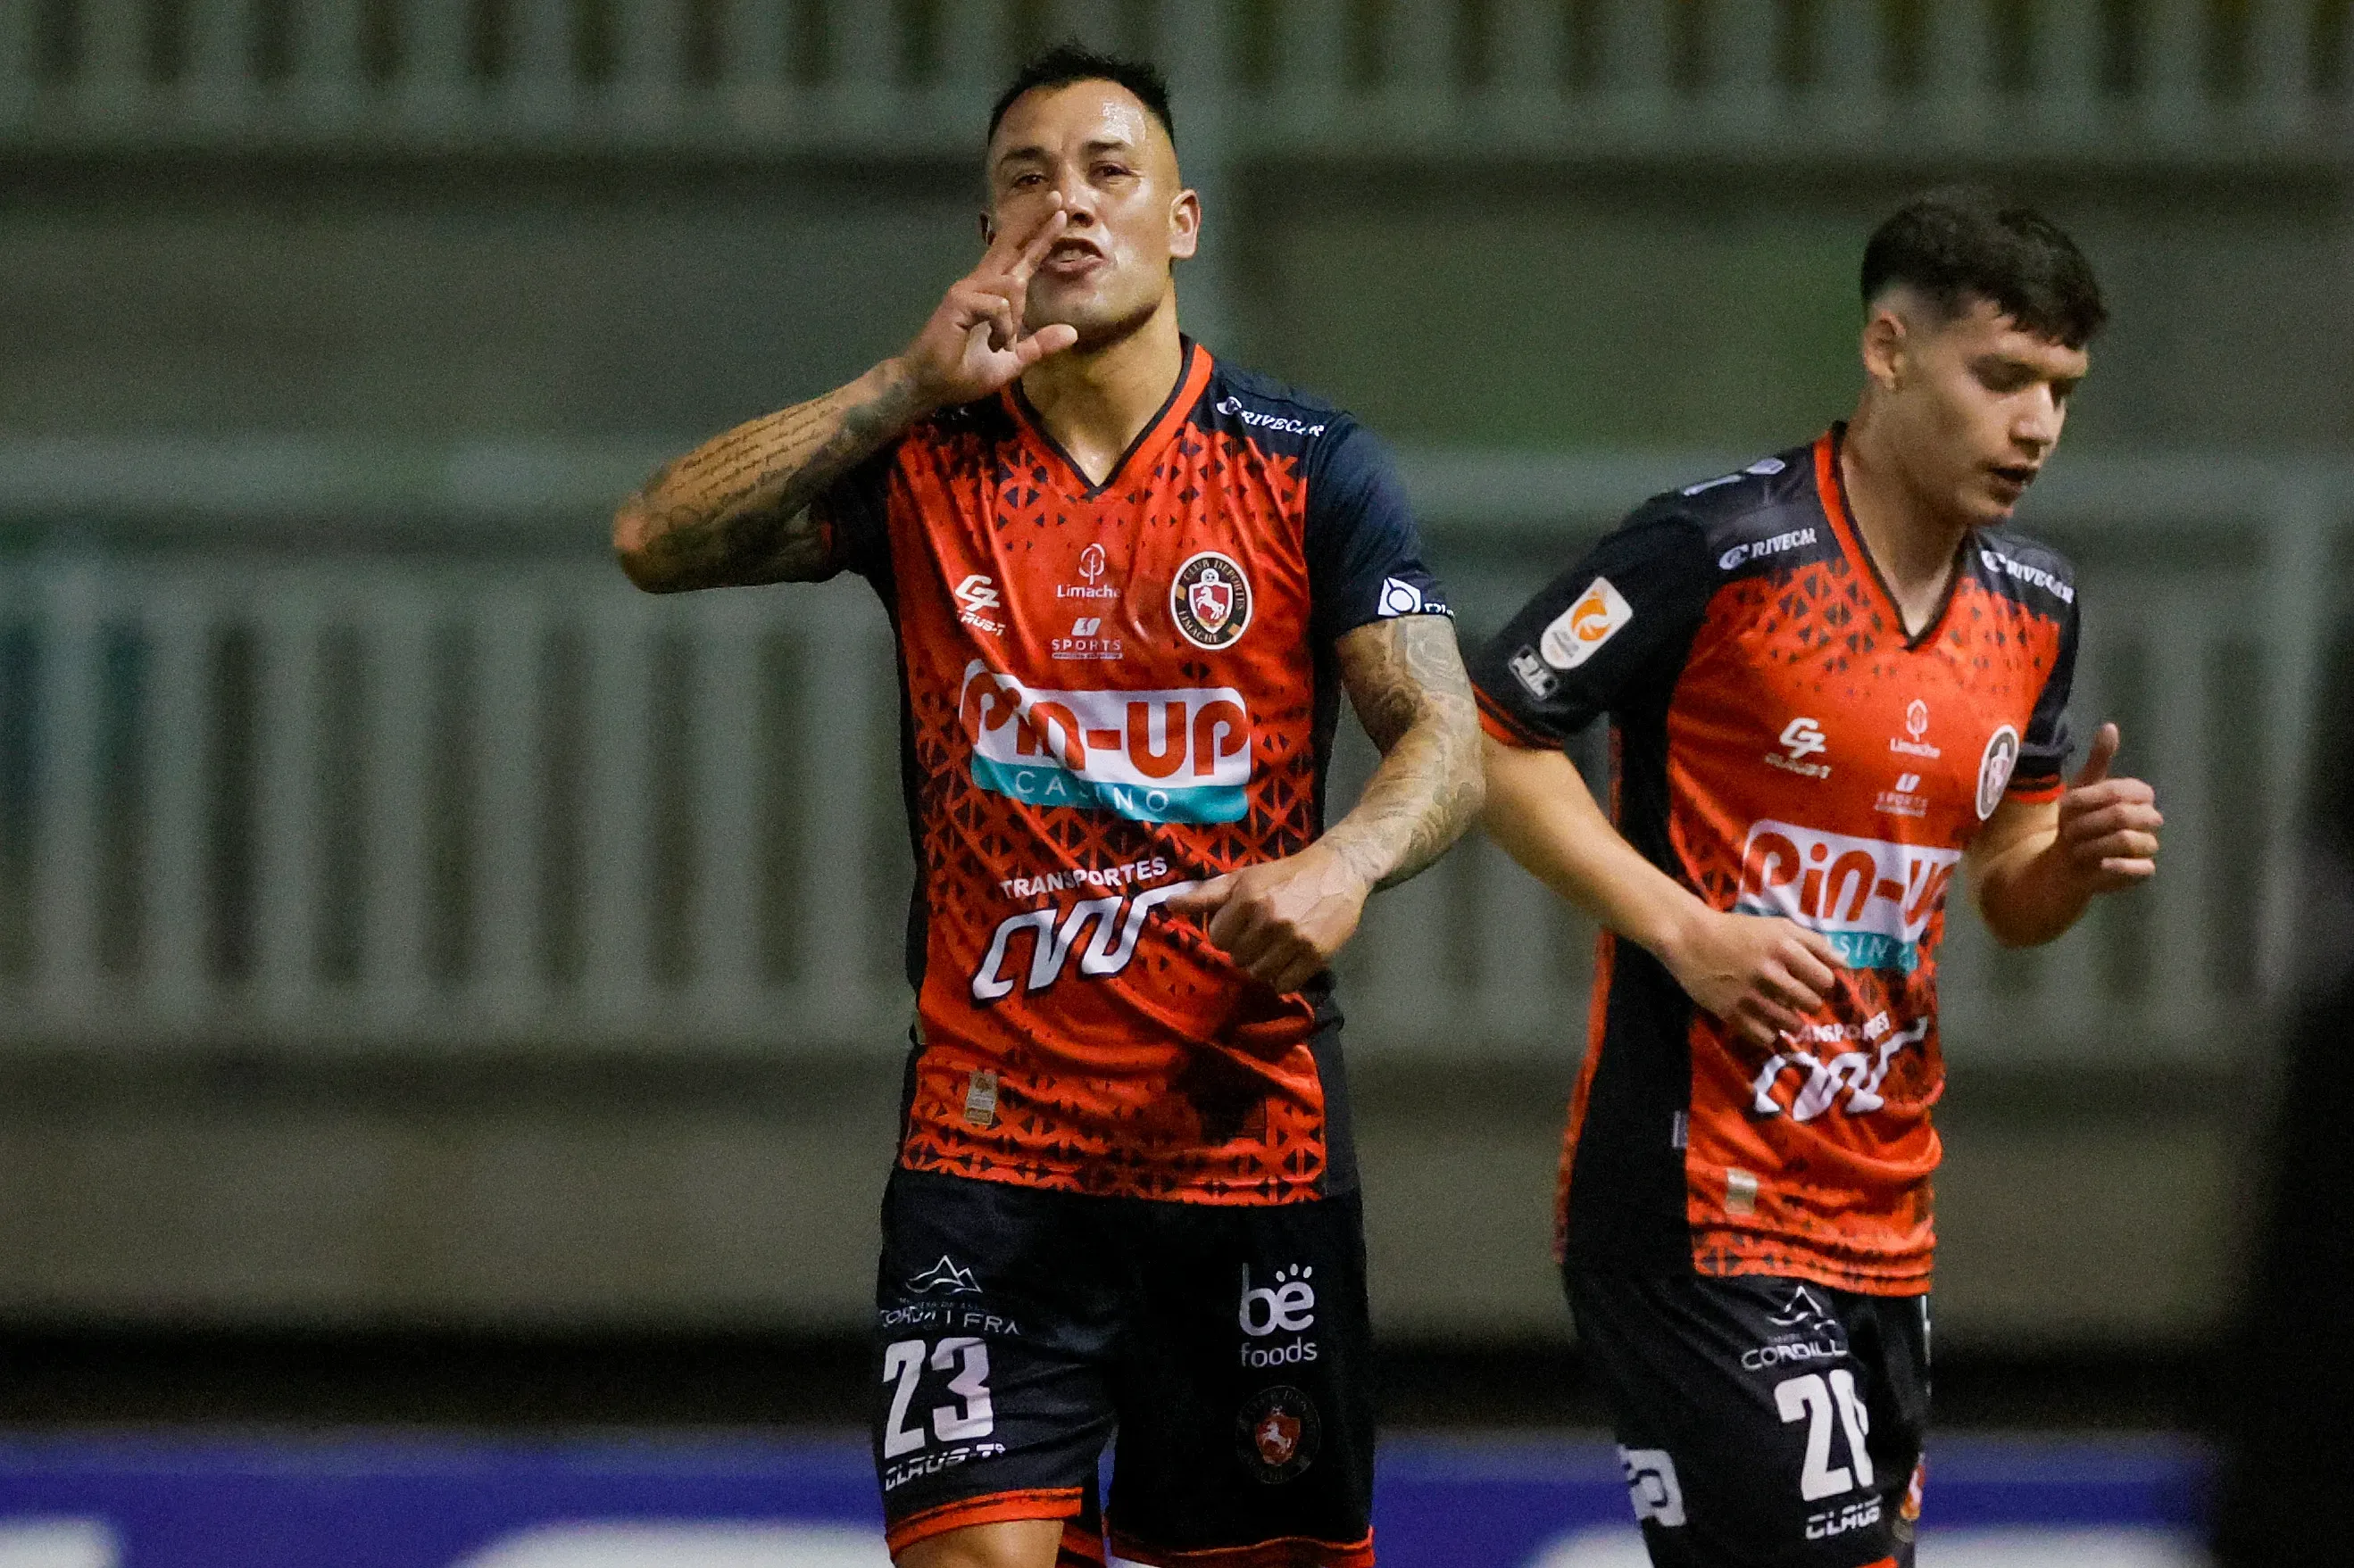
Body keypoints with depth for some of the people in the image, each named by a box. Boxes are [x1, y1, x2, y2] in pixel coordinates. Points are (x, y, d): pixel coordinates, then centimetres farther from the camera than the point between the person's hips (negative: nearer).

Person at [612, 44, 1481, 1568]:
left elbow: (1448, 739, -4)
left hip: (1252, 1139, 0)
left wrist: (1349, 861, -26)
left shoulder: (1310, 468, 2)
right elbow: (658, 540, -7)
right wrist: (913, 387, -13)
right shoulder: (922, 462, 5)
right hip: (990, 1142, 0)